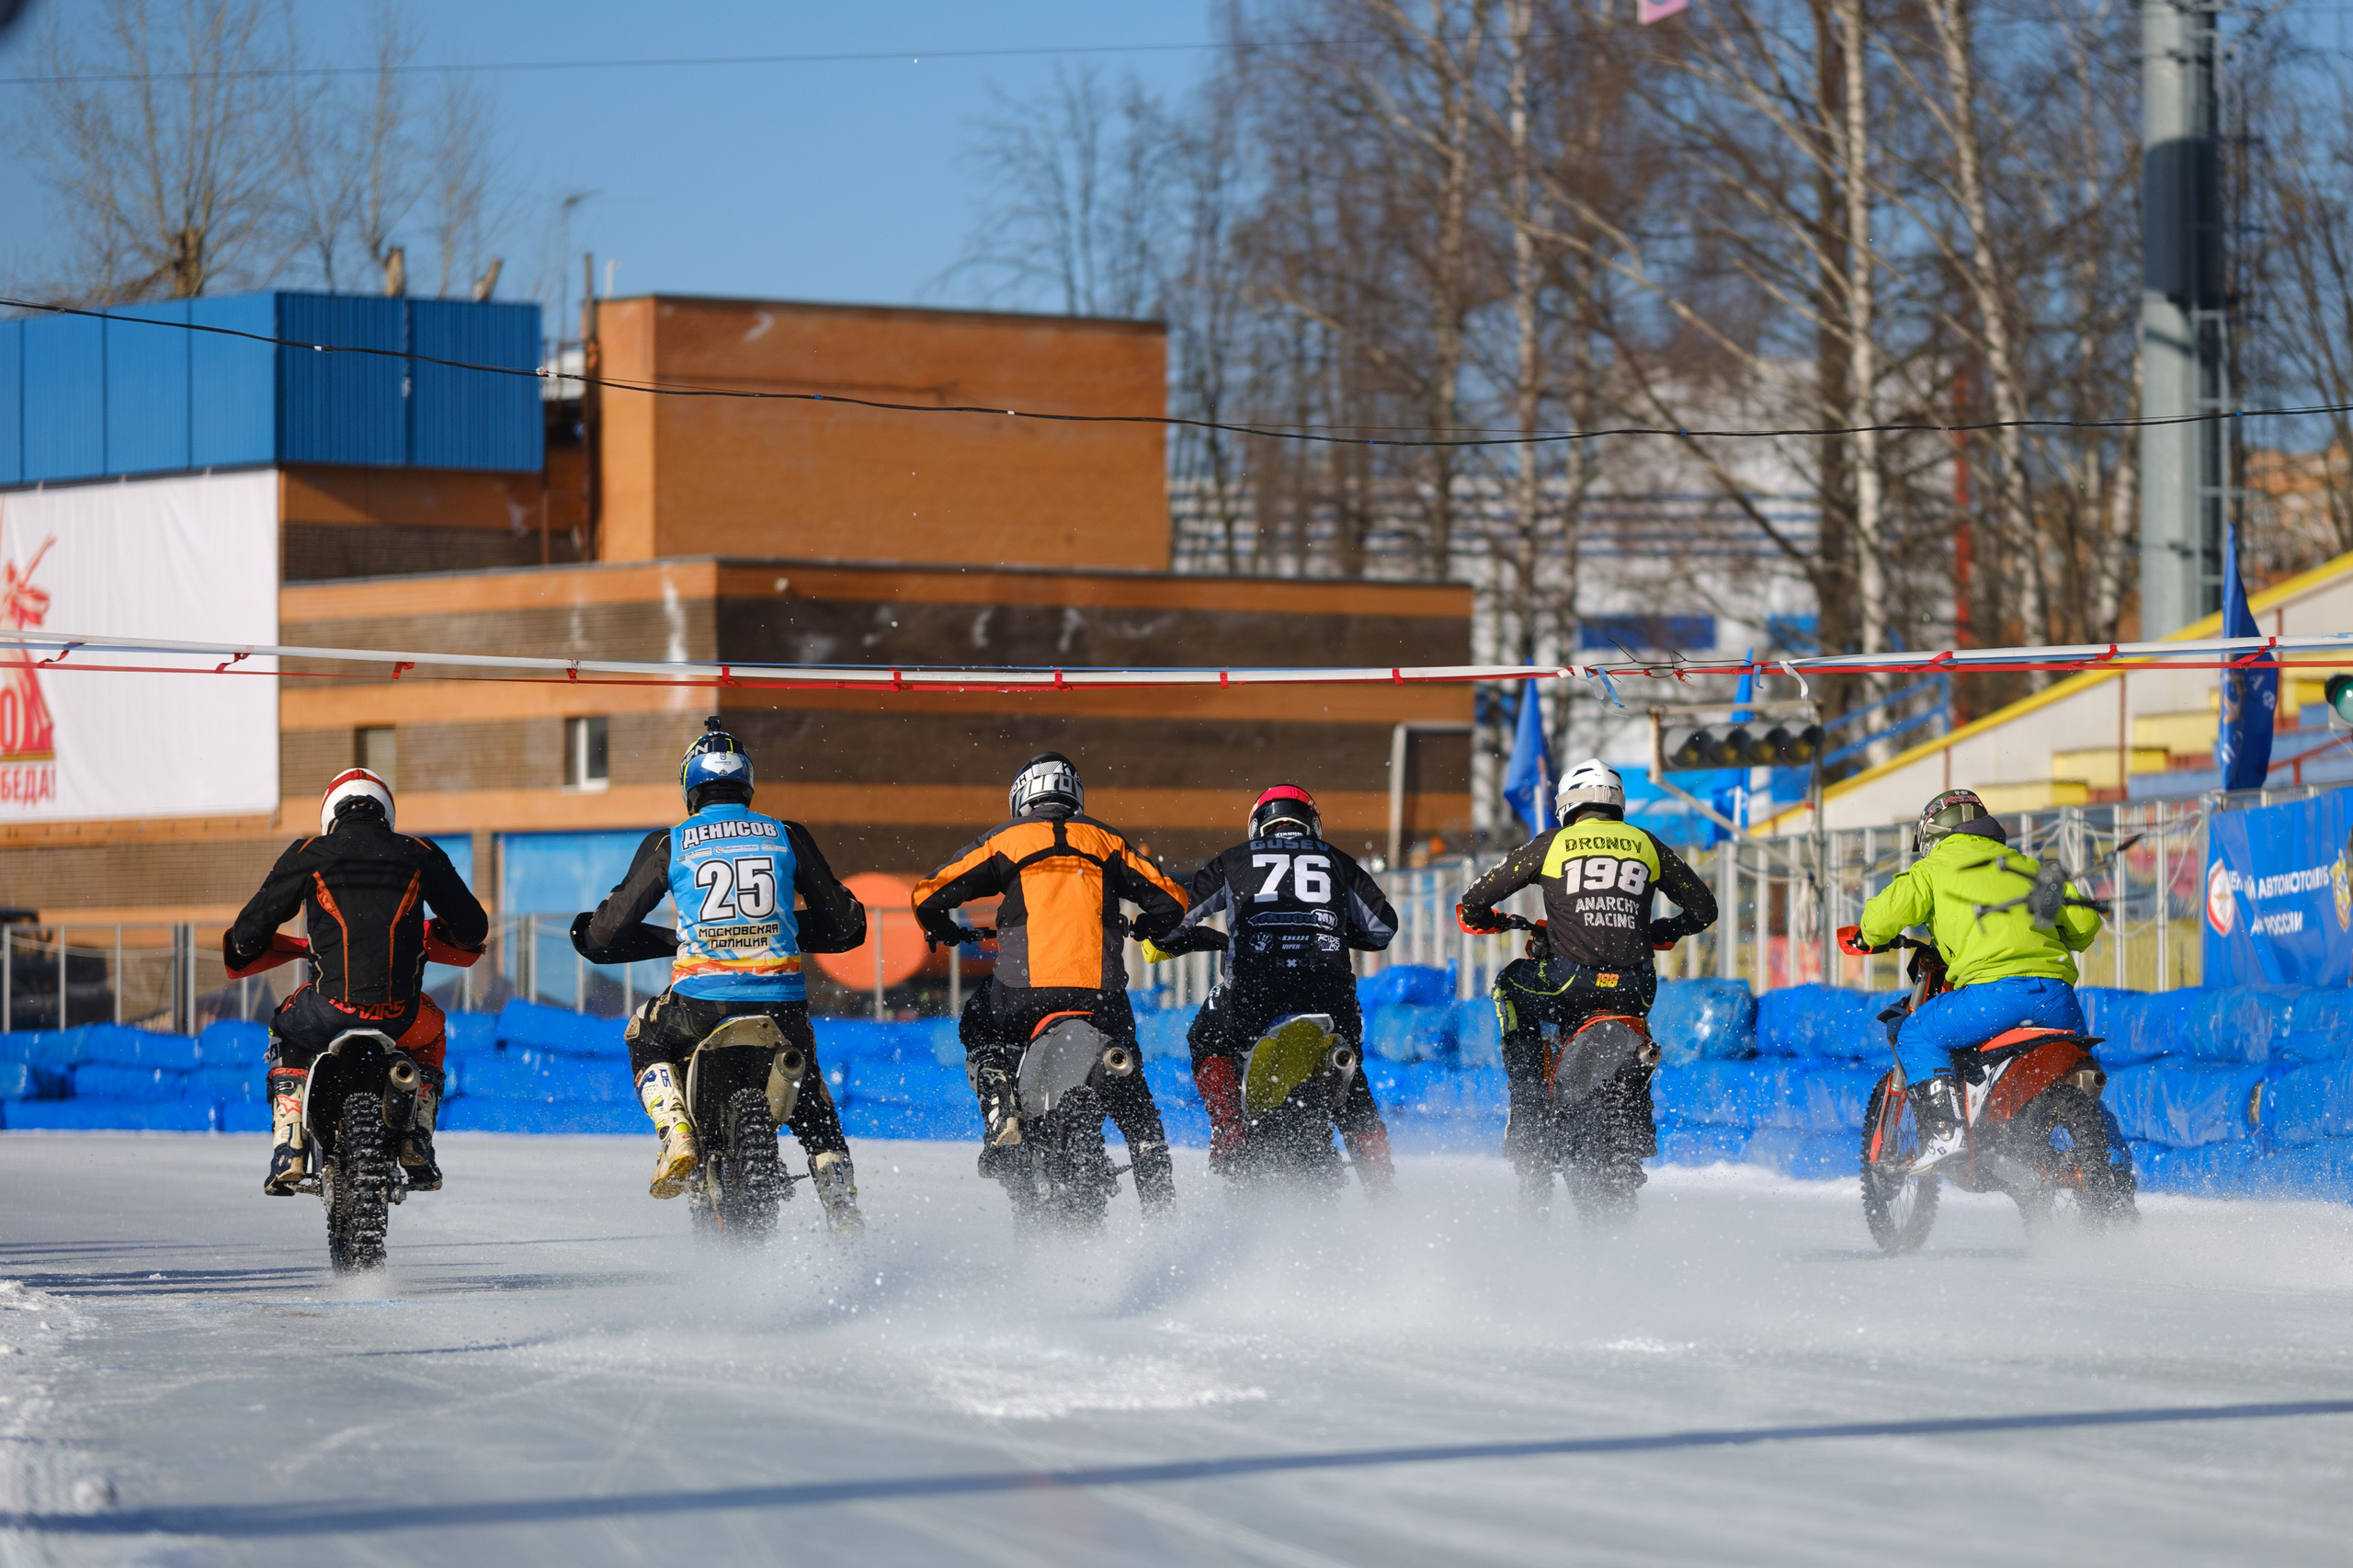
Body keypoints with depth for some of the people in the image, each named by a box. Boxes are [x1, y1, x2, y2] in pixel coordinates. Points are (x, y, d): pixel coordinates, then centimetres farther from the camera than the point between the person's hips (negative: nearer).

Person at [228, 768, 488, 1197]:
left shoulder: (307, 856, 7)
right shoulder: (420, 855, 11)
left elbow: (247, 933, 9)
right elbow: (473, 928, 19)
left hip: (331, 1008, -1)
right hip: (400, 1013, 1)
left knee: (287, 1035, 35)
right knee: (429, 1040, 38)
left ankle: (287, 1157, 21)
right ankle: (418, 1157, 24)